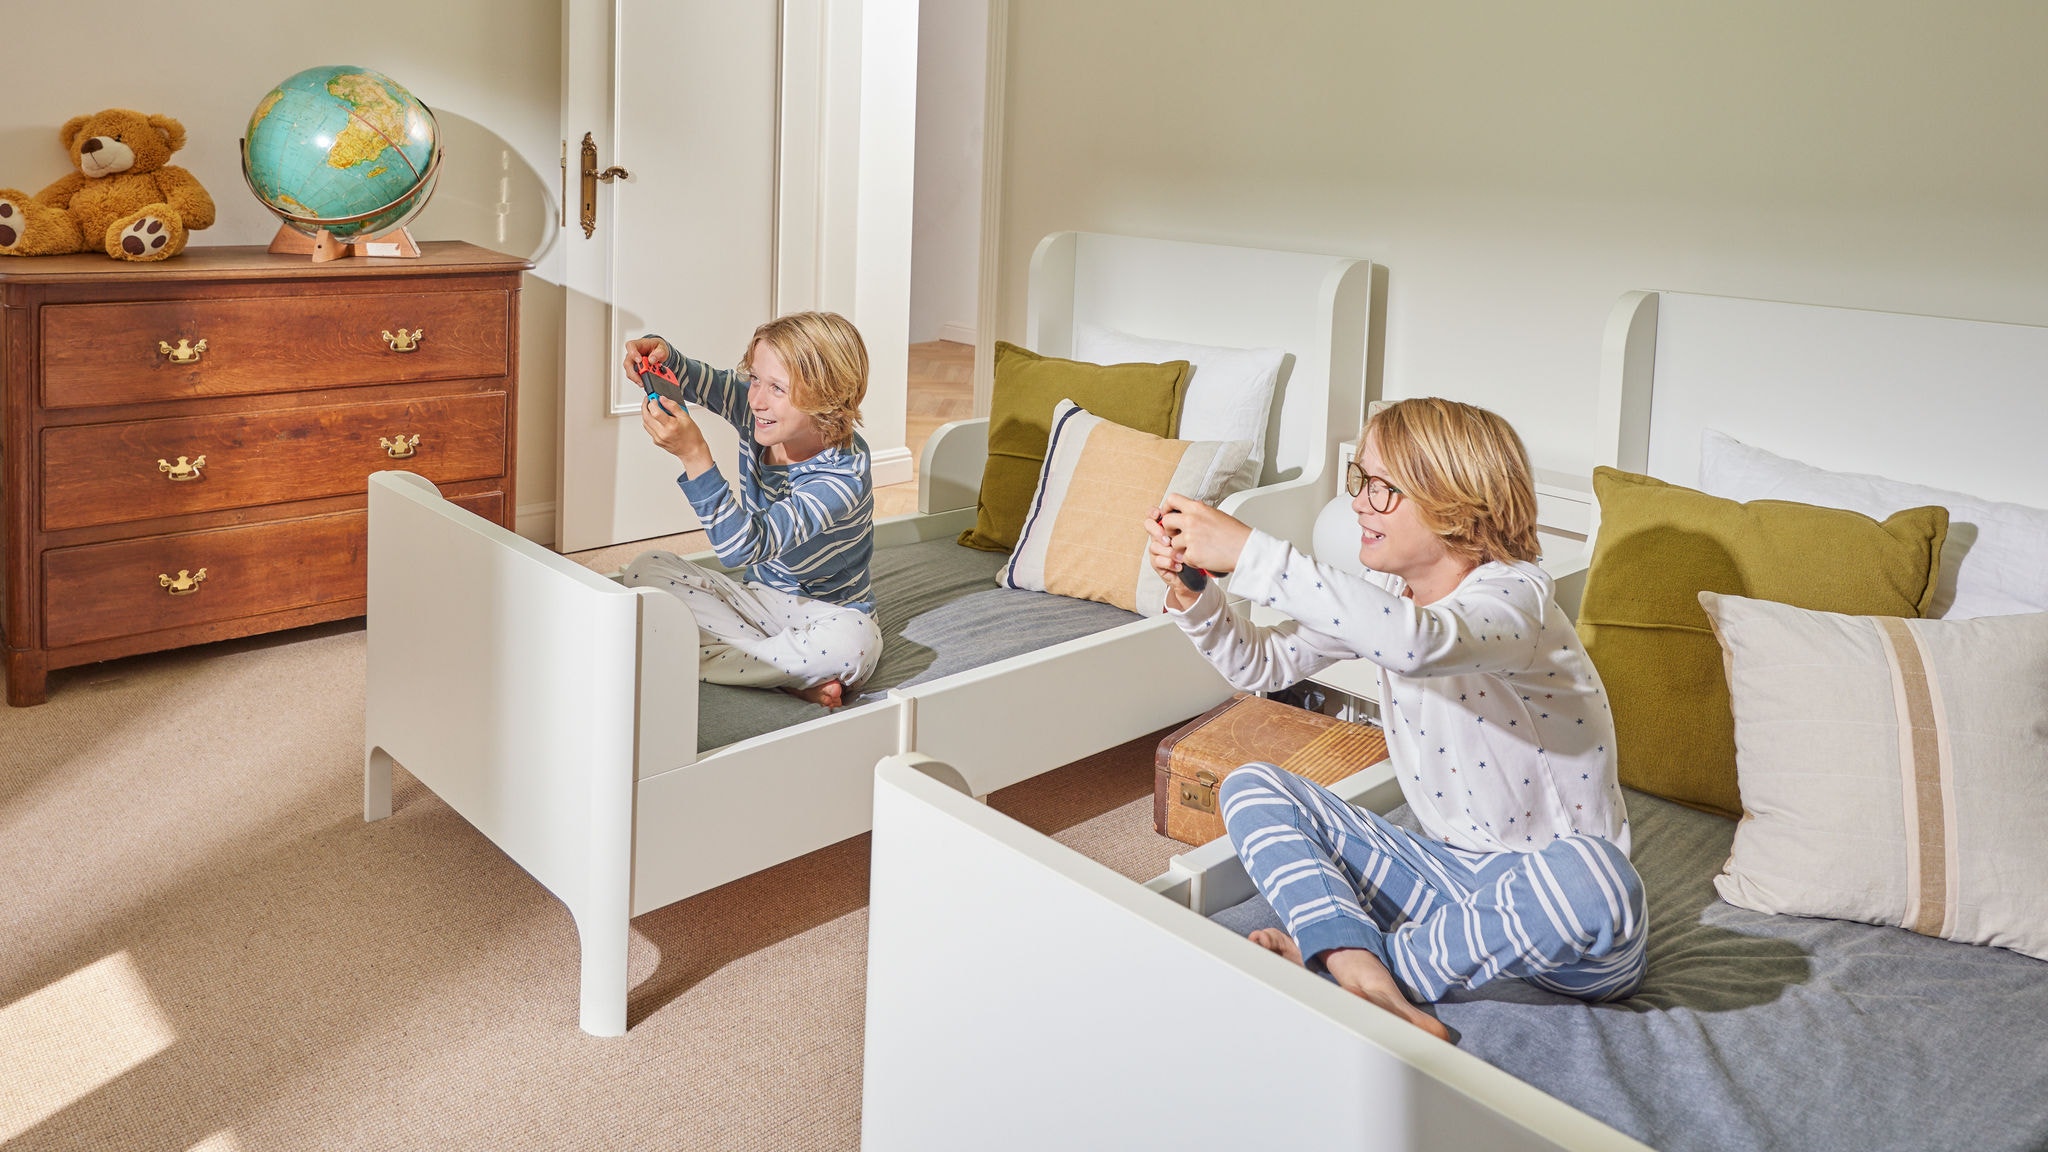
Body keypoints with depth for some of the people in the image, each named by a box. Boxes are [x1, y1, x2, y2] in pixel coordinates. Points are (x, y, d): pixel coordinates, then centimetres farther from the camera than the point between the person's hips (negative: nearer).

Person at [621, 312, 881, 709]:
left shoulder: (843, 478, -30)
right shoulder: (760, 419, -10)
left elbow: (742, 547, -38)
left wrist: (694, 455, -45)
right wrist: (662, 355, -22)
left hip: (825, 614, -7)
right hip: (759, 597, 7)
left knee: (847, 642, -41)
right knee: (645, 569, -9)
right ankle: (794, 676, -21)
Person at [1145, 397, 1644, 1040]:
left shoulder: (1513, 596, -21)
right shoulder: (1384, 593, 4)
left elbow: (1416, 642, -44)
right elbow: (1262, 664, 7)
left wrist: (1248, 554, -43)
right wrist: (1192, 596, -13)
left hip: (1544, 887, -6)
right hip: (1449, 864, 7)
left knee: (1593, 885, -42)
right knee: (1250, 789, -3)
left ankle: (1342, 951, -22)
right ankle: (1366, 980, -28)